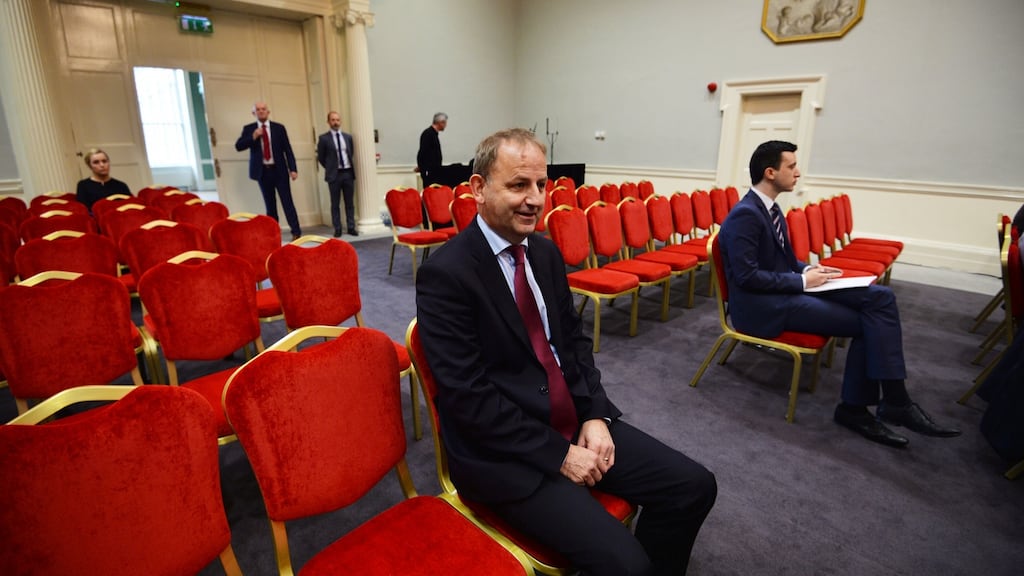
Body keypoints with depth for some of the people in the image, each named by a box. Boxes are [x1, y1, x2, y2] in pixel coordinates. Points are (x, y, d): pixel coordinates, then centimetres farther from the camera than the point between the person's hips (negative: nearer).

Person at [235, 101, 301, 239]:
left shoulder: (279, 128, 4)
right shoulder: (248, 129, 6)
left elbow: (287, 149, 2)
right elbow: (238, 146, 0)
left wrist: (293, 169, -5)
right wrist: (253, 137, -14)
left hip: (279, 170, -1)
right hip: (262, 171, 1)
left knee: (287, 201, -3)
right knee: (270, 204, 7)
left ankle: (296, 232, 0)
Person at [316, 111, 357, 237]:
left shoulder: (348, 136, 9)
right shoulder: (324, 138, -3)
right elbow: (320, 157, 3)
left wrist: (351, 166, 11)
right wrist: (330, 168, 6)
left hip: (348, 173, 3)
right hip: (334, 174, -3)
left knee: (350, 203, 6)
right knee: (335, 204, 3)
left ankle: (351, 227, 12)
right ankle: (337, 229, 8)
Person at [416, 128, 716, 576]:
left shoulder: (546, 252, 6)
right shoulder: (445, 274, -18)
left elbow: (574, 339, 11)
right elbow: (469, 396, -20)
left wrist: (595, 415, -3)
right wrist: (558, 454, -16)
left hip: (575, 422, 7)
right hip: (504, 449, -7)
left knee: (693, 486, 2)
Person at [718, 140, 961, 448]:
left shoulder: (769, 207, 12)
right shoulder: (744, 216, -18)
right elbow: (747, 276, -23)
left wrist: (808, 271, 2)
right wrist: (802, 281, -14)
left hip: (785, 290, 9)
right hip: (761, 305, -9)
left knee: (879, 296, -7)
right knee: (867, 321, -13)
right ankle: (894, 402, 4)